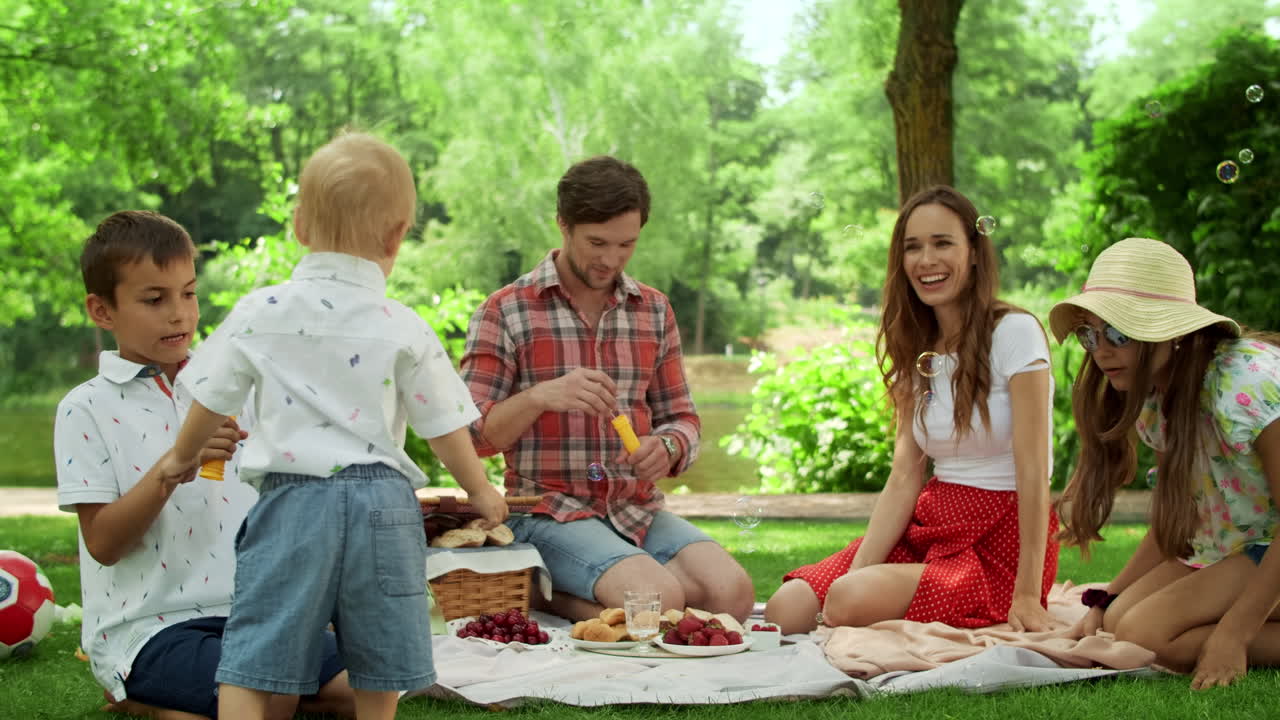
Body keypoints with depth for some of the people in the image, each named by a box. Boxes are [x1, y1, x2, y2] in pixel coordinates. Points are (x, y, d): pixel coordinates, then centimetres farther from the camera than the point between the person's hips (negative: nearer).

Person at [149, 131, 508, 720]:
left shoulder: (259, 313, 1)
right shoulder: (404, 329, 0)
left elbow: (211, 402, 9)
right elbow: (445, 429, 5)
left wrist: (182, 457, 29)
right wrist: (480, 492, 23)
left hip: (292, 500, -1)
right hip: (382, 503, 1)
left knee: (248, 668, 1)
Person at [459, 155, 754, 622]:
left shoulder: (655, 310, 13)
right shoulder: (505, 312, -1)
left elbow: (682, 419, 17)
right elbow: (471, 435, -5)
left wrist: (668, 447, -8)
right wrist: (540, 396, -23)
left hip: (639, 511, 6)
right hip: (550, 511, -6)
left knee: (733, 593, -20)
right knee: (659, 601, -30)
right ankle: (539, 592, -3)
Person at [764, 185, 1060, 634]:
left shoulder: (1014, 332, -10)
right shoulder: (918, 353, 12)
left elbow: (1033, 472, -15)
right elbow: (904, 478, 3)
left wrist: (1027, 596, -21)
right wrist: (855, 575, -11)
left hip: (1001, 545, -6)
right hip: (928, 528, 6)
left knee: (851, 602, -28)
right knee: (787, 609, -15)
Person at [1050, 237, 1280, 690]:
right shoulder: (1152, 396, 3)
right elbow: (1174, 522, 10)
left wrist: (1233, 634, -27)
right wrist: (1106, 601, -1)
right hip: (1225, 550, 9)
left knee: (1145, 634, -23)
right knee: (1119, 623, -12)